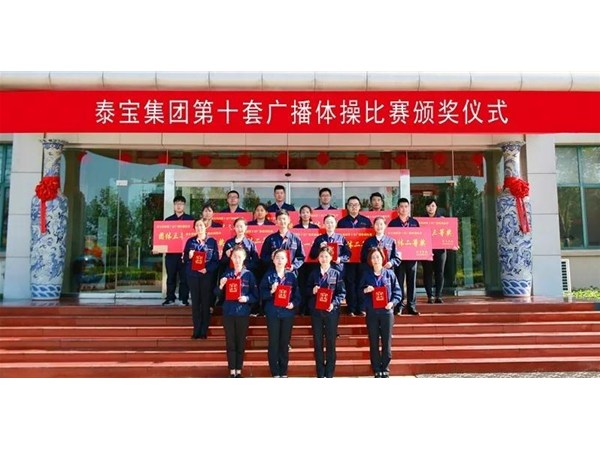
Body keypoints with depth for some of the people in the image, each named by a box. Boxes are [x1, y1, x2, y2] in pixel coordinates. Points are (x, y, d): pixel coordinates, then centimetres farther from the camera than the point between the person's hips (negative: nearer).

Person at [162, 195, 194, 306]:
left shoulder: (190, 219, 5)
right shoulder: (168, 220, 13)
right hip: (171, 252, 2)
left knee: (184, 277, 1)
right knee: (171, 277, 7)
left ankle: (183, 299, 9)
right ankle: (170, 298, 15)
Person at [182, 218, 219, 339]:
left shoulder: (212, 241, 3)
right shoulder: (190, 241, 7)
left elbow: (216, 260, -1)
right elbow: (184, 259, 6)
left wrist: (207, 269, -15)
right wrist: (189, 256, -16)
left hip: (207, 275, -1)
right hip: (193, 275, 1)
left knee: (206, 302, 1)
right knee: (195, 302, 2)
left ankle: (204, 331, 7)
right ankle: (196, 330, 9)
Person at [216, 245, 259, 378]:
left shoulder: (249, 275, -2)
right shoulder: (227, 273, 4)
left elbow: (255, 297, -1)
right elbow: (220, 296, 5)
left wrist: (246, 298, -19)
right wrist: (221, 286, -13)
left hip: (243, 313, -1)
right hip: (228, 313, 1)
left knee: (241, 343, 6)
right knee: (230, 343, 5)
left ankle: (239, 371, 17)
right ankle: (232, 371, 13)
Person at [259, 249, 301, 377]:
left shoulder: (291, 276, 5)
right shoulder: (268, 275, 0)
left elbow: (297, 295, 6)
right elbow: (262, 295, -3)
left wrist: (293, 304, -12)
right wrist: (271, 291, -21)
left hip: (287, 313, 2)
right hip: (272, 313, -2)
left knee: (285, 343, 7)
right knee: (273, 343, 0)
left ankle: (284, 373, 17)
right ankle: (275, 373, 9)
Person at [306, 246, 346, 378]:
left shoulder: (337, 274, 0)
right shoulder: (313, 273, 8)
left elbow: (342, 292, -2)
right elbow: (307, 289, 12)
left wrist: (334, 303, -17)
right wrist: (312, 291, -10)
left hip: (331, 311, -2)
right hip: (316, 311, 2)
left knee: (331, 342, 3)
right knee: (317, 342, 5)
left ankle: (329, 373, 12)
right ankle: (320, 373, 14)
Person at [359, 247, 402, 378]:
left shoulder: (389, 273, 4)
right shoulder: (366, 274, 6)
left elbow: (397, 291, 3)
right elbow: (359, 292, 9)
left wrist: (393, 302, -13)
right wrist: (365, 291, -12)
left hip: (386, 312, -1)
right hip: (371, 312, 1)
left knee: (386, 342, 3)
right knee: (373, 342, 5)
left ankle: (385, 369, 15)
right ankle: (377, 370, 15)